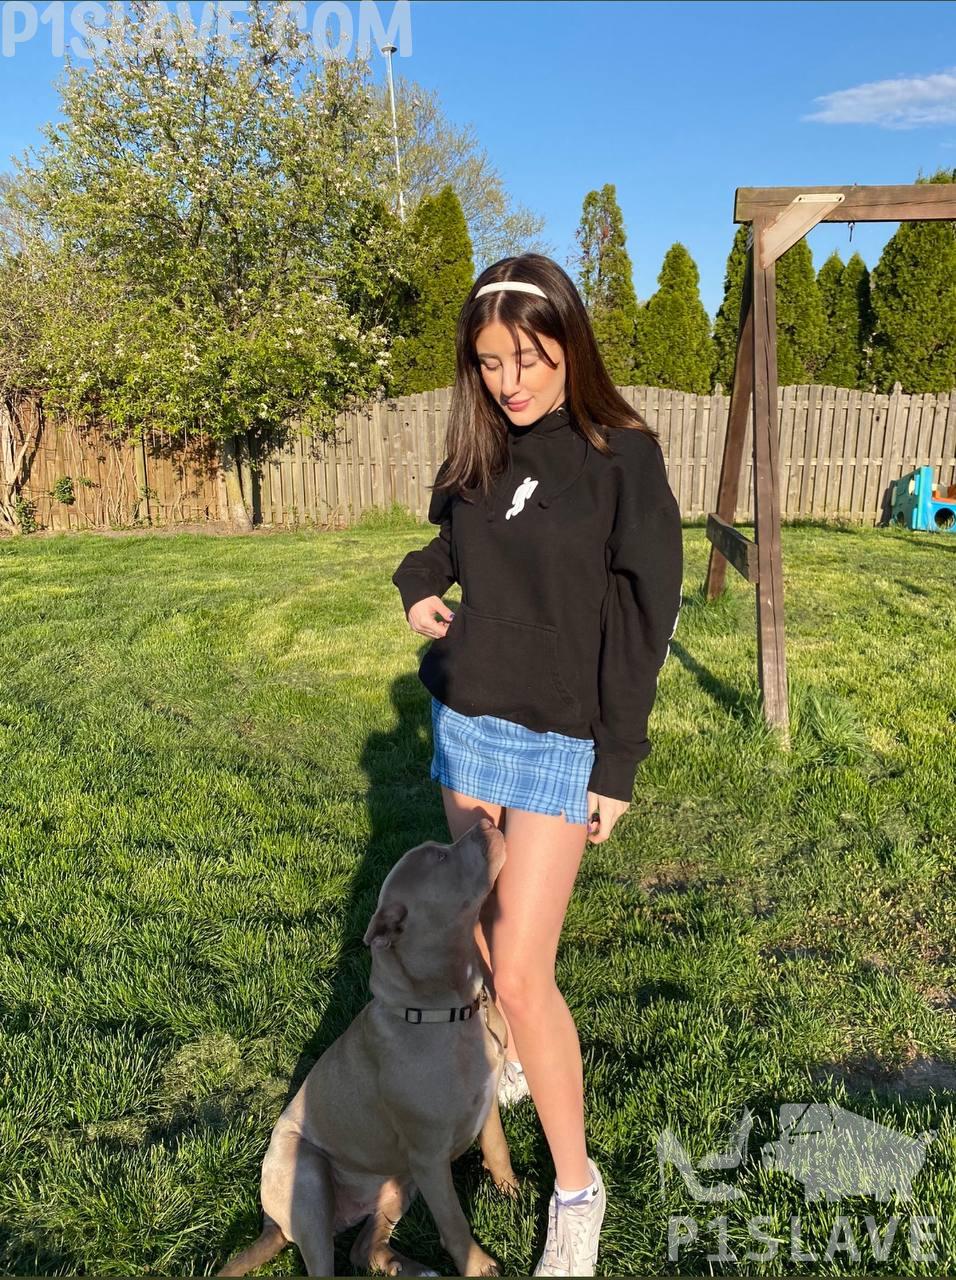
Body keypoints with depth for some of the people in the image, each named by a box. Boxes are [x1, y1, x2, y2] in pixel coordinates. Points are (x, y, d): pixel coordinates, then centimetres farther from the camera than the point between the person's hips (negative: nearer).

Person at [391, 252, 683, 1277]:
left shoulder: (621, 454, -10)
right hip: (466, 724, 6)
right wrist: (418, 583, 2)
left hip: (559, 740, -5)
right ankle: (516, 1065, 45)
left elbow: (643, 616, -10)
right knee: (486, 929, 17)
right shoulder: (482, 452, 5)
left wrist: (617, 765, -11)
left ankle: (576, 1187, 18)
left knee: (521, 974, -5)